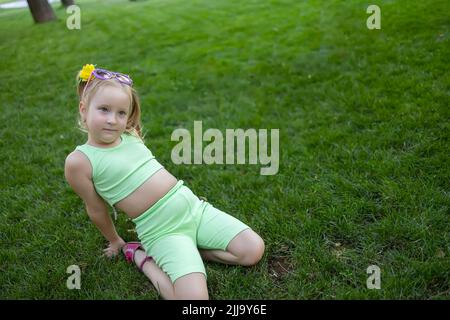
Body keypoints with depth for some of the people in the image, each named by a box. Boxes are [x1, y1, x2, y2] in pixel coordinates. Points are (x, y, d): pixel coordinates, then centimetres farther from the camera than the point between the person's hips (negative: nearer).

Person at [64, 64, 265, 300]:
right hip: (161, 231, -5)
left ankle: (186, 249, 9)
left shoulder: (131, 137, 6)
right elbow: (96, 210, 4)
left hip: (193, 204, 6)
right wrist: (116, 242, 16)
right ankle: (141, 256, 0)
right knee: (194, 296, -23)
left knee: (253, 251, -4)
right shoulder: (79, 161, -8)